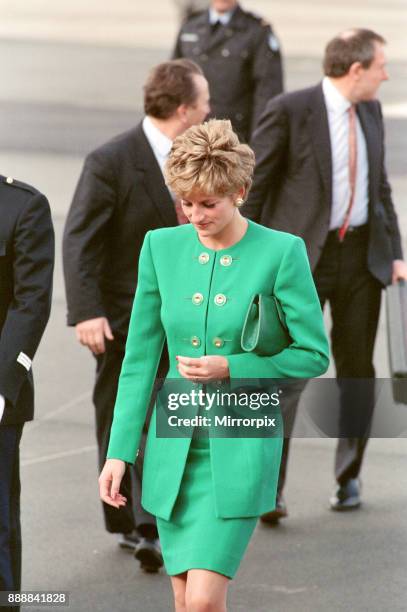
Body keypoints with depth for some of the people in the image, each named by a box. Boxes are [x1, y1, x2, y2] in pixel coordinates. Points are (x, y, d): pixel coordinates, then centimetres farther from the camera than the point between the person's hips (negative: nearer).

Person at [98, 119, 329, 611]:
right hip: (173, 446, 4)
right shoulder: (161, 247, 2)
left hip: (242, 446, -4)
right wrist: (119, 452, 2)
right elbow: (140, 357, 6)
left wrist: (230, 368, -16)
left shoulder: (281, 252, -8)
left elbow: (313, 355, -3)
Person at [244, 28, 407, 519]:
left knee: (357, 369, 11)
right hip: (302, 255, -6)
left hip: (362, 254, 6)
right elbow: (253, 184, -7)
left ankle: (348, 477, 24)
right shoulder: (289, 110, -11)